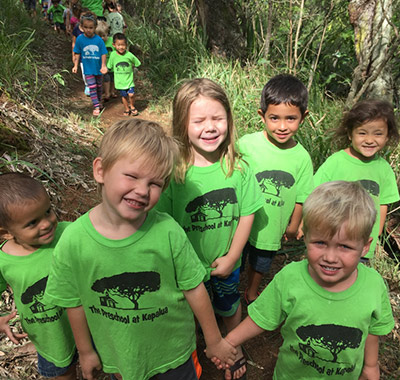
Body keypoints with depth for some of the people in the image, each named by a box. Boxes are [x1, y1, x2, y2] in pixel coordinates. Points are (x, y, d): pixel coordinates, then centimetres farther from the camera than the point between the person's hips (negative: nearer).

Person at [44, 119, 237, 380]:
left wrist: (214, 341, -1)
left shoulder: (168, 232, -25)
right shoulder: (73, 241, -22)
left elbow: (193, 289, -13)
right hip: (117, 356, 1)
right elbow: (74, 303, -7)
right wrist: (86, 351, 7)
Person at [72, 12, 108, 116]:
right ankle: (96, 107, 0)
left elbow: (103, 53, -7)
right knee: (92, 87, -6)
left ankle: (99, 101, 41)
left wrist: (103, 66, -14)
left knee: (99, 86, 19)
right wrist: (75, 65, -1)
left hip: (98, 68, 1)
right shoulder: (80, 39, -10)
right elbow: (77, 53, 0)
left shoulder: (99, 40, -13)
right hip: (88, 69, -1)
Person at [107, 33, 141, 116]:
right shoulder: (113, 55, -10)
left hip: (129, 79, -1)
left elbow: (136, 64, 3)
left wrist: (130, 68, 0)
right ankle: (126, 109, 33)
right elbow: (110, 66, 2)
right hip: (119, 81, 1)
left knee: (131, 94, -13)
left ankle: (132, 107, 15)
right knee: (124, 96, 12)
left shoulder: (129, 55, -12)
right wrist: (118, 70, -1)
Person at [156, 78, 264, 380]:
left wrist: (231, 257, -9)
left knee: (229, 307, 28)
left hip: (227, 262, 2)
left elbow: (247, 214, -8)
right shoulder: (173, 171, -24)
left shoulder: (238, 167, -16)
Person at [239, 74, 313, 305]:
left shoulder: (302, 158, -13)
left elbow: (300, 198, 0)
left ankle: (252, 295, 56)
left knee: (260, 266, 28)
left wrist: (293, 227, 10)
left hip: (271, 231, 3)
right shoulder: (246, 144, -21)